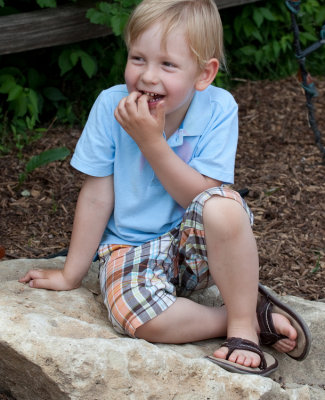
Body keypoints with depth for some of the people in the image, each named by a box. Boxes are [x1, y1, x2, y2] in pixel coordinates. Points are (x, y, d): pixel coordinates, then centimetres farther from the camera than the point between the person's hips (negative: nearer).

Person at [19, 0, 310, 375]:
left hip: (195, 244, 0)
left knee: (223, 207, -35)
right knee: (139, 316, -31)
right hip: (131, 247, 1)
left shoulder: (218, 109, -15)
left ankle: (243, 324, -17)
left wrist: (152, 140, -28)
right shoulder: (110, 106, -13)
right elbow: (97, 196, -5)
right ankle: (248, 314, -10)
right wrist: (71, 275, 0)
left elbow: (202, 198, -19)